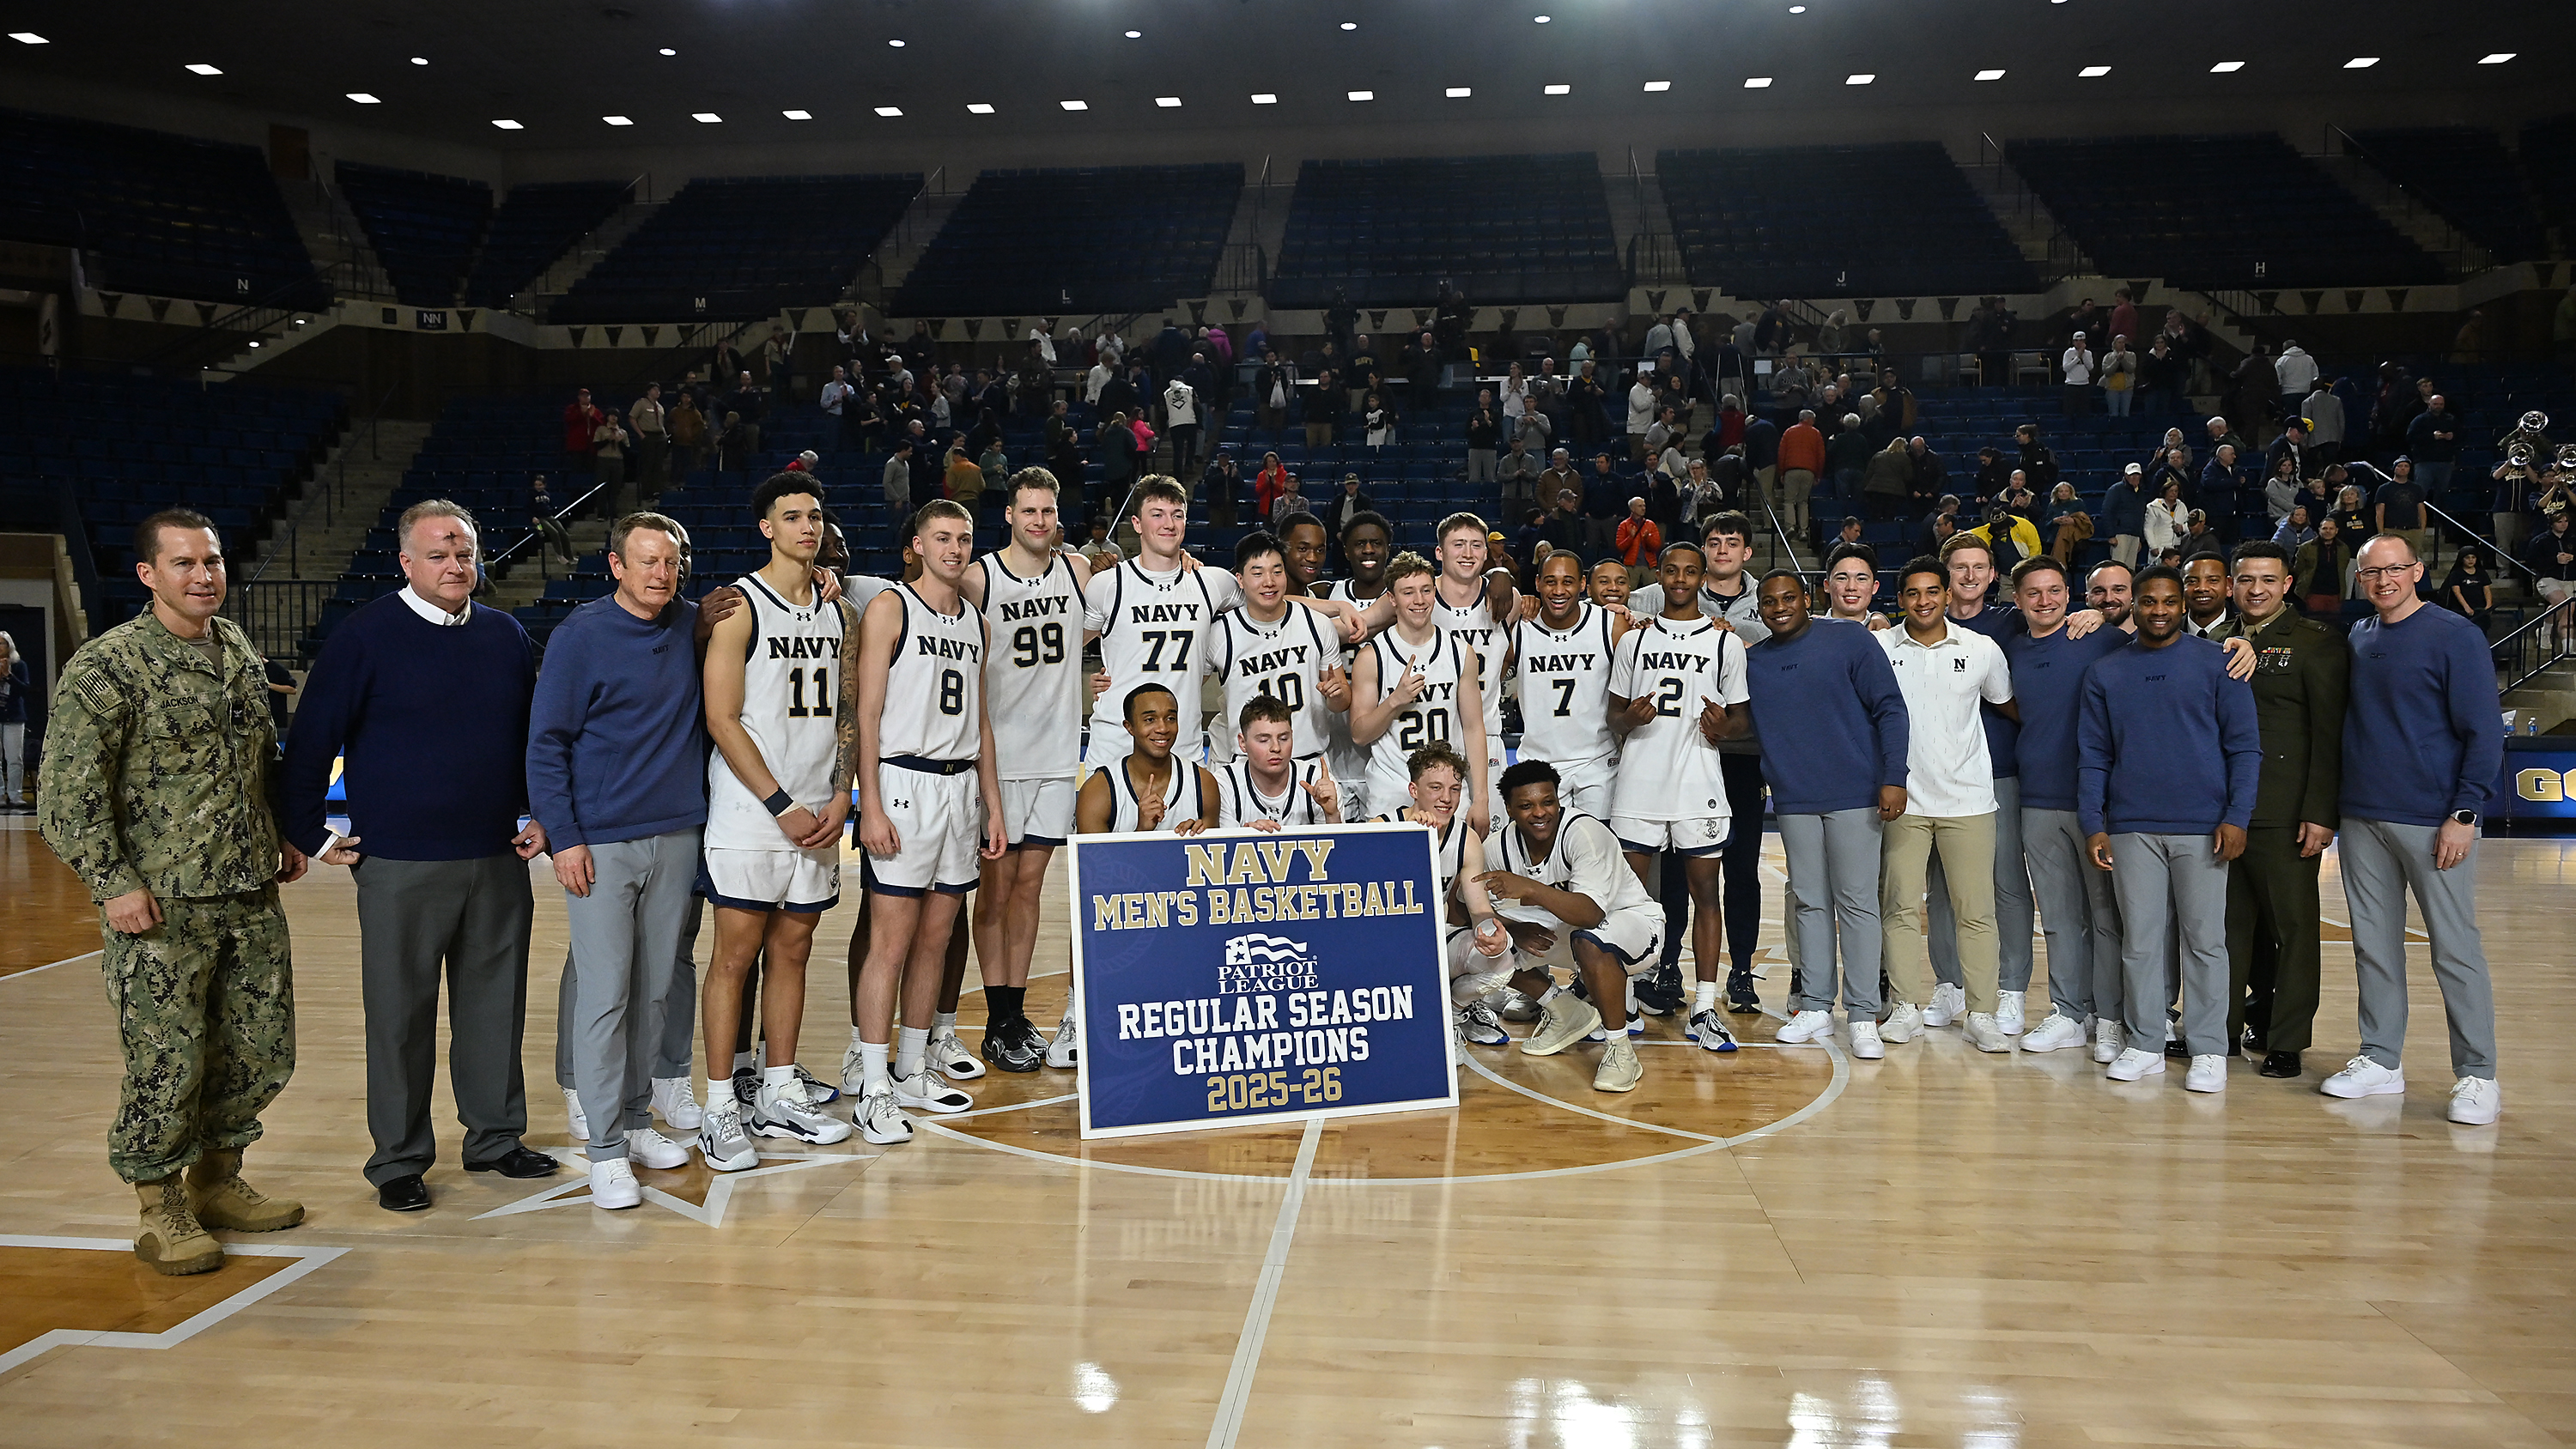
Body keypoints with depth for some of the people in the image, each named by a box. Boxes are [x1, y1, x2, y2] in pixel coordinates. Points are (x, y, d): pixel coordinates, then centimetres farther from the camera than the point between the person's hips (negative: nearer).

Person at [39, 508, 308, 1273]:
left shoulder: (240, 651, 11)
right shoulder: (106, 666, -10)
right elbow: (66, 789, -12)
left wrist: (282, 836, 18)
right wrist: (112, 883, -15)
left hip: (252, 896, 6)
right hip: (161, 906, -6)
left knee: (263, 1053, 12)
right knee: (167, 1064, 0)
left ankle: (216, 1179, 31)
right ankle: (161, 1212, 18)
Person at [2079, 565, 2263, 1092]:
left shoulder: (2216, 663, 3)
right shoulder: (2105, 673, 10)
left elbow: (2244, 746, 0)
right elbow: (2092, 755, 9)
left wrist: (2236, 816, -9)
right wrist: (2093, 824, 1)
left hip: (2202, 827, -2)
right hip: (2131, 828, 2)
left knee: (2205, 938, 2)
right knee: (2140, 940, 6)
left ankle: (2208, 1051, 9)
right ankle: (2144, 1045, 14)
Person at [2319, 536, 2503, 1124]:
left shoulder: (2455, 636, -6)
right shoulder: (2357, 638, 9)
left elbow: (2484, 732, -8)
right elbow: (2344, 723, 19)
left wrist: (2464, 815, -13)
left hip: (2434, 821, -5)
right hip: (2362, 820, 5)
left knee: (2455, 947, -1)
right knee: (2374, 943, 9)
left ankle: (2477, 1075, 8)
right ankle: (2380, 1060, 18)